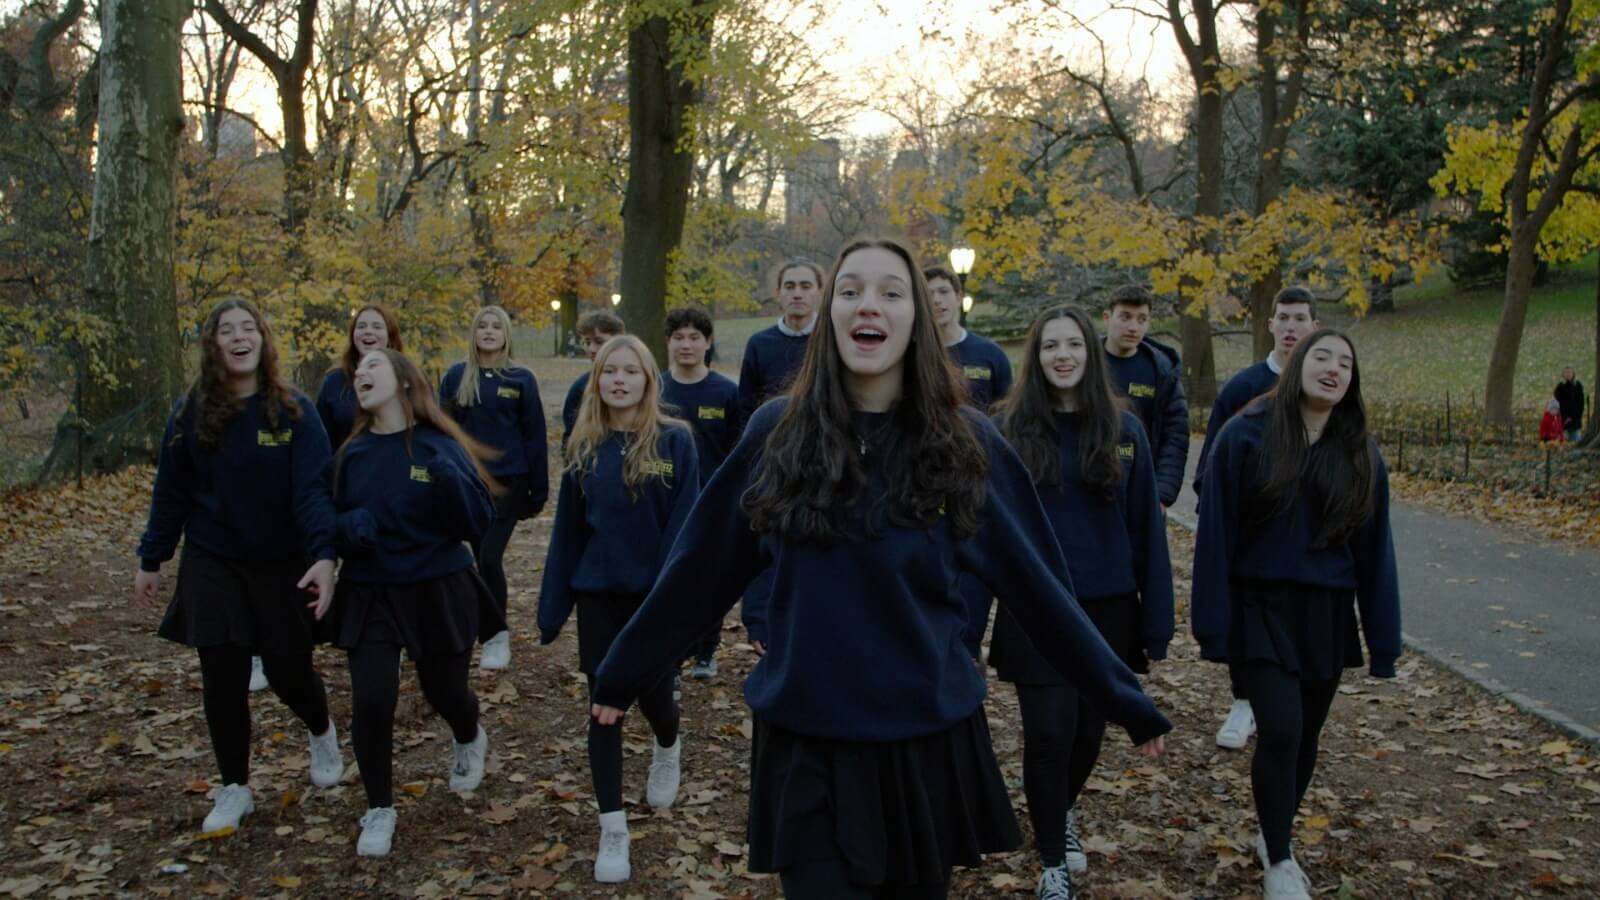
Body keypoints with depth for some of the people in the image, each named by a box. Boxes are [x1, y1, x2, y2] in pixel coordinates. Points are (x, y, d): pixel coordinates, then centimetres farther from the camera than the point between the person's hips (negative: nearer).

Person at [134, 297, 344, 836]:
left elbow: (313, 489, -18)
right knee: (222, 676, 1)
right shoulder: (191, 412, -4)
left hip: (283, 564, -1)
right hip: (212, 564, 2)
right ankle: (235, 788, 19)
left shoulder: (295, 411, -10)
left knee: (288, 671, 6)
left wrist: (324, 556, -30)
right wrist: (151, 559, 7)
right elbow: (171, 491, 4)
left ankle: (322, 732, 40)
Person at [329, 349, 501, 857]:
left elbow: (479, 525, -12)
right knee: (370, 703, -8)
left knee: (444, 692, 14)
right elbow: (332, 520, 5)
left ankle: (469, 742, 51)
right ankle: (379, 810, 15)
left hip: (439, 594, -2)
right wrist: (350, 527, -18)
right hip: (370, 597, 2)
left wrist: (451, 483, -30)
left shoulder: (440, 447, -11)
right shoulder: (352, 453, -1)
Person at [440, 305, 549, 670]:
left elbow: (534, 437, 0)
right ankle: (491, 629, 25)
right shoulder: (456, 377, 4)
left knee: (490, 556, -10)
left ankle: (499, 636, 3)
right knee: (482, 557, 8)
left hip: (508, 481, -2)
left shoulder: (521, 379, -1)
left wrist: (539, 489, -3)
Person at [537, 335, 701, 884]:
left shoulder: (674, 441, -8)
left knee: (652, 694, 7)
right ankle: (613, 829, 13)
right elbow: (568, 529, 5)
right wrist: (553, 605, 4)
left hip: (656, 592, -2)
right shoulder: (584, 445, 3)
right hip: (598, 593, 3)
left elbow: (682, 527, -11)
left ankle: (668, 749, 44)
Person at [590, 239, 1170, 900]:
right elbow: (699, 570, 2)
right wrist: (622, 674, 8)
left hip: (930, 737, 1)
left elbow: (1035, 583, -1)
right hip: (806, 742, -1)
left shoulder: (965, 441, -5)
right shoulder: (776, 432, -5)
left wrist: (1126, 700, 1)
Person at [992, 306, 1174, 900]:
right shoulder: (1009, 428, -4)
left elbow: (1146, 529, 2)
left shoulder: (1124, 430, 0)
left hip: (1107, 607, 2)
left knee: (1089, 728, 14)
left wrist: (1155, 622, 0)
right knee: (1049, 733, -3)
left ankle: (1063, 812, 44)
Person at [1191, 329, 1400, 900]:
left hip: (1326, 613, 4)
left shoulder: (1360, 454, 3)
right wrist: (1213, 622, -13)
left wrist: (1384, 641, 4)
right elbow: (1216, 533, -10)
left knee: (1306, 735, 12)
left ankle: (1274, 835, 36)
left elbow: (1374, 550, 5)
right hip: (1262, 606, -4)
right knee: (1280, 729, -12)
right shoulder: (1246, 436, -9)